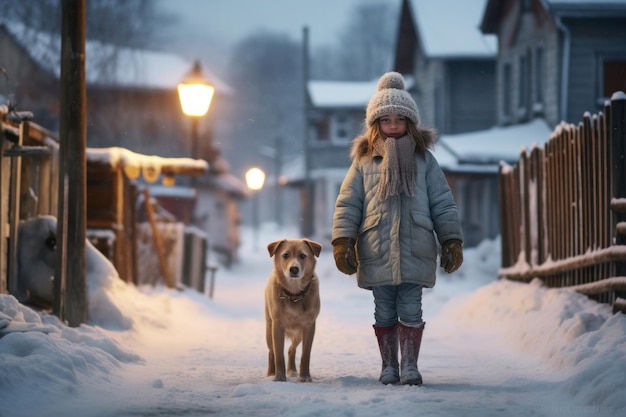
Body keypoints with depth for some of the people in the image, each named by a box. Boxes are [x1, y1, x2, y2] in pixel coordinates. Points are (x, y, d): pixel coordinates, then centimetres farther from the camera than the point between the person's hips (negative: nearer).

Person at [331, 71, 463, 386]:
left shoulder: (424, 159, 8)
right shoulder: (364, 160, 7)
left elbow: (443, 203, 8)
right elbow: (347, 203, 6)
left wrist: (452, 241, 3)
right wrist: (343, 241, -3)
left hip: (415, 251, -1)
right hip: (376, 252, 1)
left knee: (410, 311, -2)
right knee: (384, 313, 7)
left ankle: (410, 365, 7)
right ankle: (389, 365, 16)